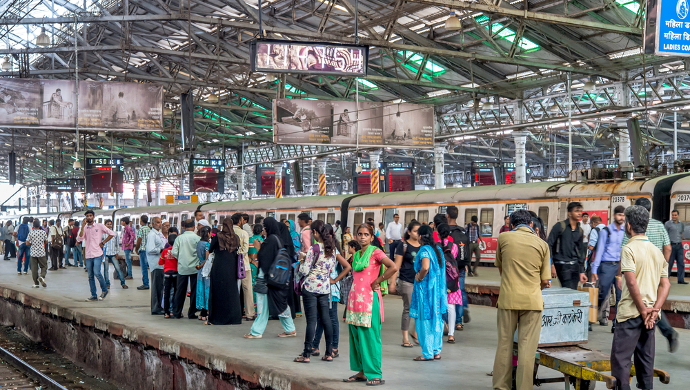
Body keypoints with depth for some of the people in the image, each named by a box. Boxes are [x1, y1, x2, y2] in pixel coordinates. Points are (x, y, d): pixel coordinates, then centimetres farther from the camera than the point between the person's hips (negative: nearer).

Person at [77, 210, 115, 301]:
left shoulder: (99, 226, 2)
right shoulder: (84, 228, 11)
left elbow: (112, 233, 2)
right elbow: (79, 239, -4)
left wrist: (103, 243, -3)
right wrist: (82, 227, -10)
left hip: (97, 254, -4)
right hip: (88, 255, 5)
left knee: (97, 273, -17)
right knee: (90, 276, 5)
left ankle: (104, 290, 3)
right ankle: (93, 295, 11)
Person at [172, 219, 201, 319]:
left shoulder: (179, 238, -3)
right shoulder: (197, 238, -8)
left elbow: (174, 252, -5)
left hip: (182, 267, 2)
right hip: (194, 267, -2)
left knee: (180, 290, 10)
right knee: (194, 290, 6)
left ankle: (177, 312, 14)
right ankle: (192, 313, 7)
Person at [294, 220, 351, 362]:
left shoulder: (314, 249, -13)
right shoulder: (332, 249, 7)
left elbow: (304, 271, -15)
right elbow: (347, 266, 10)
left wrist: (301, 263, 5)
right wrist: (335, 280, 12)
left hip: (310, 288, -6)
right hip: (325, 288, 6)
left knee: (311, 320, -4)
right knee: (326, 319, 10)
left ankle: (306, 354, 0)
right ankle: (329, 353, 13)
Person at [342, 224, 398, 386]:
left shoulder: (375, 252, -7)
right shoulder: (356, 255, 15)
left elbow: (394, 267, -20)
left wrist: (376, 282, -13)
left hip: (369, 299, -7)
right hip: (354, 299, 7)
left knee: (369, 337, -6)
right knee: (356, 337, 9)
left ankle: (375, 375, -2)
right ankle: (361, 372, 16)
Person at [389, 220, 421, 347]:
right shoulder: (404, 246, -2)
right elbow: (396, 265, -3)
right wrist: (392, 283, -7)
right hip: (407, 282, -4)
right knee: (408, 309, 0)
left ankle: (415, 333, 18)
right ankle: (405, 338, 10)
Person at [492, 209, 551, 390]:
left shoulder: (503, 238, 4)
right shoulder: (541, 244, 4)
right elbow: (545, 281, 6)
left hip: (508, 299, 0)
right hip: (532, 301, 0)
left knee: (504, 345, 7)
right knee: (527, 348, 1)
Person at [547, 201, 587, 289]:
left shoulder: (580, 231, 13)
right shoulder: (560, 227, -5)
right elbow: (549, 245, -7)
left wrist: (581, 271, 15)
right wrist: (551, 265, -13)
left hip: (575, 265, 6)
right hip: (562, 265, -6)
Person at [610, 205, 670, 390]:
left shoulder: (629, 249, -10)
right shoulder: (657, 251, 12)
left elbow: (632, 282, -18)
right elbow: (665, 285, 8)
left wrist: (643, 311, -12)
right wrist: (654, 309, 0)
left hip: (631, 312, -7)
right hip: (650, 314, 7)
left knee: (620, 357, -4)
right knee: (646, 358, 12)